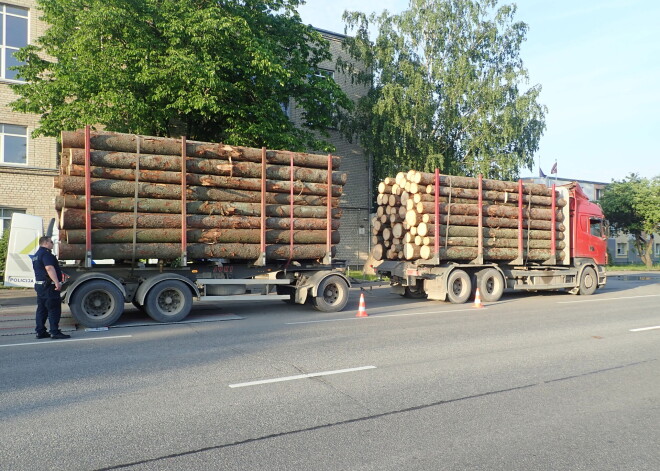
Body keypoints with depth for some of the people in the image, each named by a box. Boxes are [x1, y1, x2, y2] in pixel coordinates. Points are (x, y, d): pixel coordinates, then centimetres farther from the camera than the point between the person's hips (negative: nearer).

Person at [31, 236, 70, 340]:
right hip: (49, 286, -10)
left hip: (39, 284, 10)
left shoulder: (36, 255, 20)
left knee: (42, 309, 13)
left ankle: (40, 332, 16)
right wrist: (57, 282, -31)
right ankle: (55, 332, -8)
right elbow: (50, 268, -26)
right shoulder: (46, 254, -14)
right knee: (54, 309, -8)